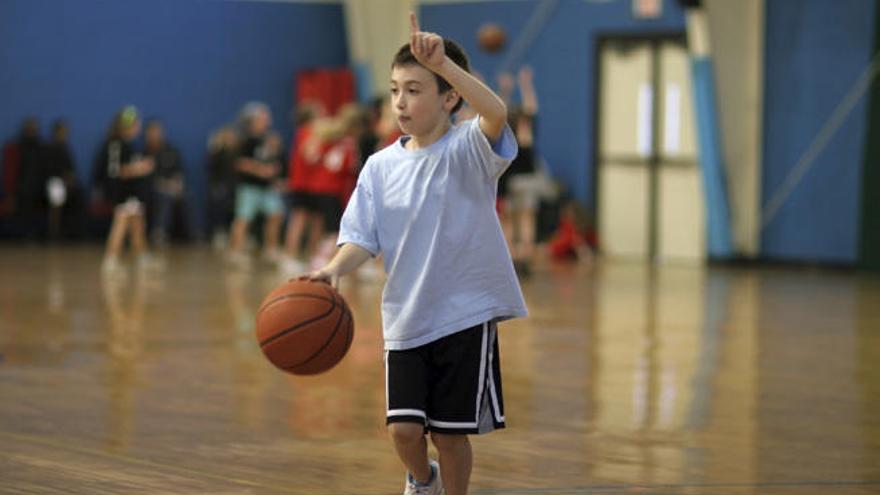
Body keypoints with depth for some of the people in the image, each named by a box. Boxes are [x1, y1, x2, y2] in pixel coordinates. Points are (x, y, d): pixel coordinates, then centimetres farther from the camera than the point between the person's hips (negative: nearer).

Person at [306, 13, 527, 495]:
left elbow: (496, 113, -31)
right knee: (403, 427, -3)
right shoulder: (381, 167, 2)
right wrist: (334, 269, -22)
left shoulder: (468, 149, -9)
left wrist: (442, 62, -41)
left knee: (450, 431, 2)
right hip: (405, 317, 3)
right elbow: (362, 238, -1)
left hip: (466, 311, -3)